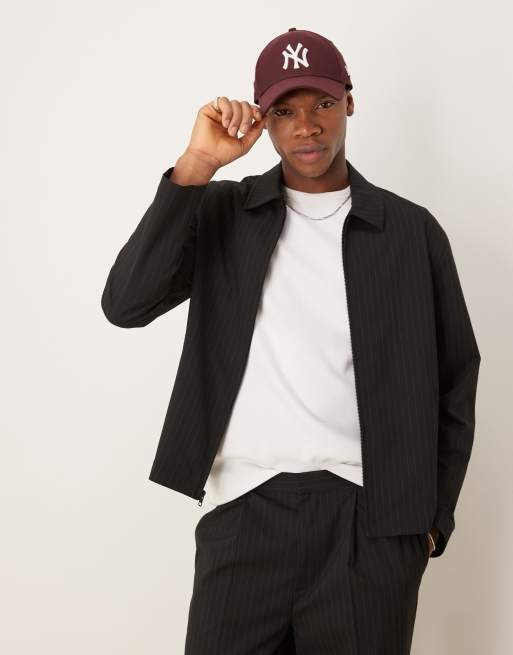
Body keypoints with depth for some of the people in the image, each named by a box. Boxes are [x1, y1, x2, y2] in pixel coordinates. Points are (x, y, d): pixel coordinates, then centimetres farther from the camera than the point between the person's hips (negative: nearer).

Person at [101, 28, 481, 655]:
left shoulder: (411, 230, 5)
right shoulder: (220, 213, 5)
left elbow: (454, 379, 9)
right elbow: (126, 304, -9)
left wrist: (432, 515, 6)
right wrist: (196, 166, -13)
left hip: (368, 521, 0)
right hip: (243, 511, 0)